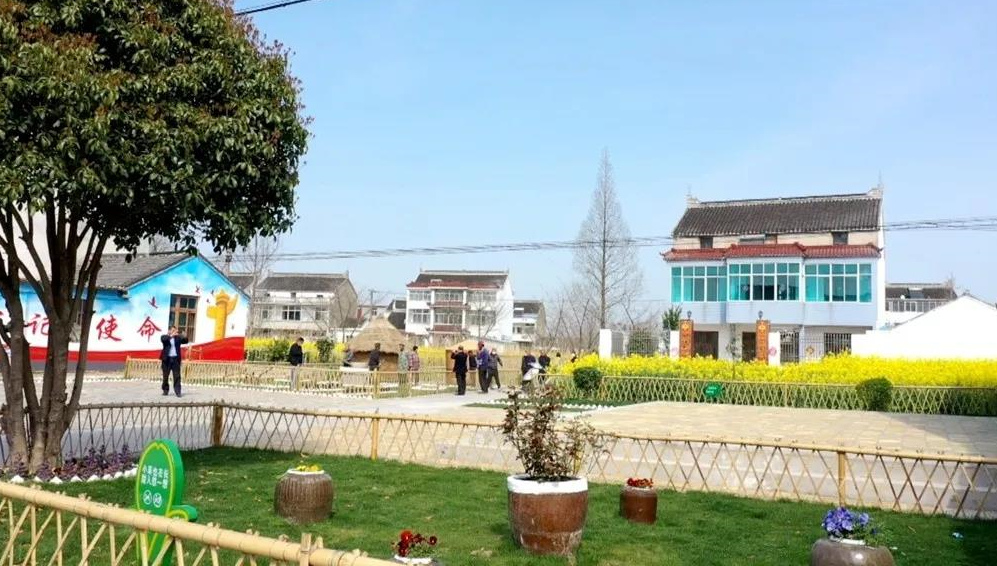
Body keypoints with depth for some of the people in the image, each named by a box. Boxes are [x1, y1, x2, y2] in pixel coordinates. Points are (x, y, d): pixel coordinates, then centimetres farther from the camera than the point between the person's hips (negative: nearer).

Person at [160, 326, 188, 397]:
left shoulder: (178, 338, 11)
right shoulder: (165, 337, 6)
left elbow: (185, 341, 1)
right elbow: (163, 339, -16)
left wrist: (181, 336, -17)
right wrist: (171, 335, -26)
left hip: (176, 359, 1)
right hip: (167, 359, -1)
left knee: (177, 376, -5)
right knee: (165, 376, 6)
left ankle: (177, 391, -6)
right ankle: (165, 390, 17)